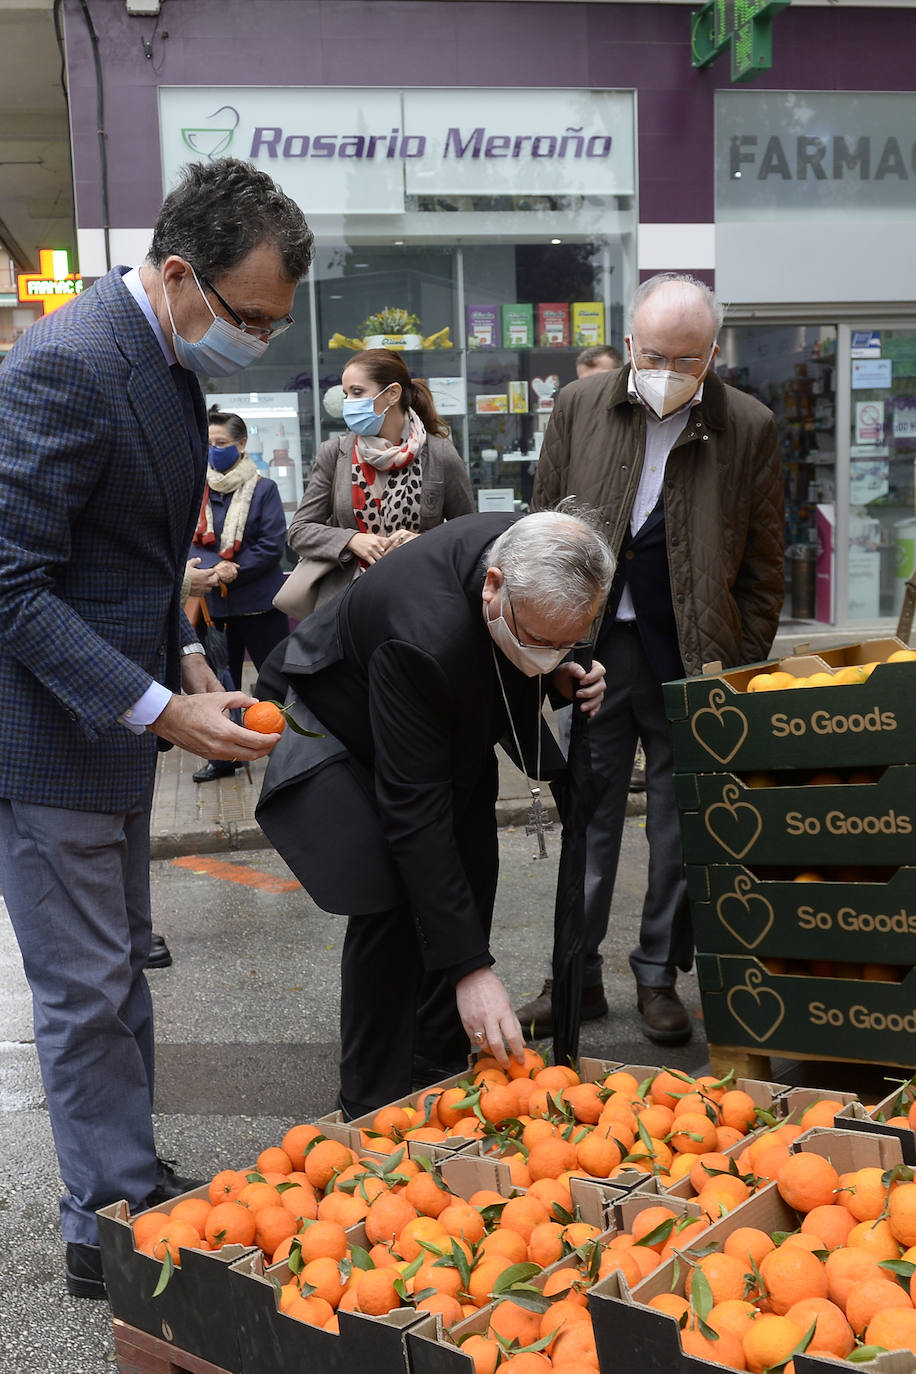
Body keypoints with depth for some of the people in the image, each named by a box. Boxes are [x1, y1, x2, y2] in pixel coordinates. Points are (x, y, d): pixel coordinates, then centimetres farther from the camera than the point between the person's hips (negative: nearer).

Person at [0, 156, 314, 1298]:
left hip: (109, 723, 10)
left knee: (118, 970, 19)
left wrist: (182, 660, 7)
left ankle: (133, 1189, 35)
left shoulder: (164, 357, 8)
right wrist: (159, 708, -26)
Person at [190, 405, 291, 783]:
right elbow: (190, 541, 0)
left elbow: (273, 544, -11)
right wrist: (214, 567, -19)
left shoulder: (263, 489, -4)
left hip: (258, 600, -4)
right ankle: (222, 756, 21)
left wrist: (234, 571, -18)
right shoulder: (197, 490, 6)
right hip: (214, 604, 4)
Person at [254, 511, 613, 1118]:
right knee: (390, 904, -18)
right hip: (339, 724, -7)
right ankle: (374, 1110, -2)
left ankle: (441, 1064, 22)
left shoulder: (534, 556, -24)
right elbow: (414, 815, -39)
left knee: (468, 889, 6)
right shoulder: (424, 638, -44)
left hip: (444, 727, 8)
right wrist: (470, 966, -39)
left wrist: (559, 676, -20)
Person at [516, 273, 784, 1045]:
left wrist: (744, 673, -2)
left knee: (681, 829, 9)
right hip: (595, 652, 1)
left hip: (693, 661, -1)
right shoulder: (579, 409, 1)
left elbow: (763, 568, 2)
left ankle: (660, 975, 25)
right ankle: (579, 975, 23)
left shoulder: (749, 427, -2)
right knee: (588, 818, 9)